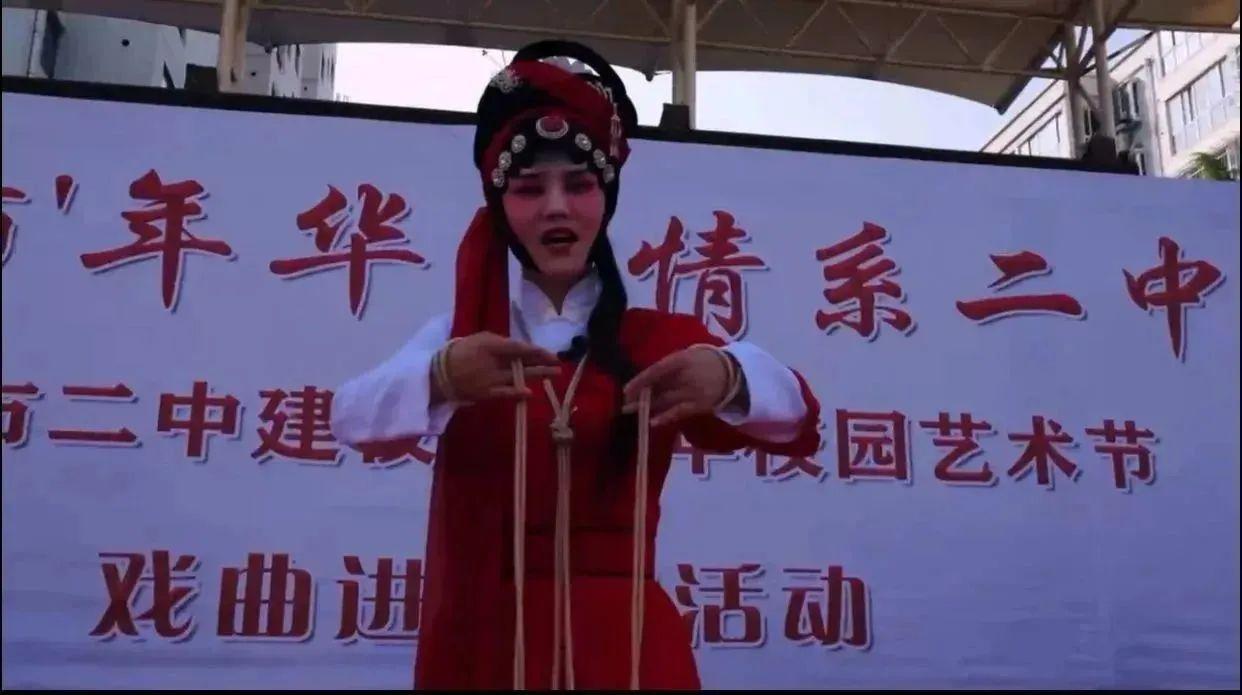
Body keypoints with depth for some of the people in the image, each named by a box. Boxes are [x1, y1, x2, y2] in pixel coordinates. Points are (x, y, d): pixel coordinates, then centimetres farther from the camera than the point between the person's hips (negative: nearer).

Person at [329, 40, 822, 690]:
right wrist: (437, 380, -37)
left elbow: (799, 424, -11)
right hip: (481, 638, 0)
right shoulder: (460, 338, 3)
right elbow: (352, 418, -15)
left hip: (623, 642, 1)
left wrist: (728, 379, -33)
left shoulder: (662, 341, 3)